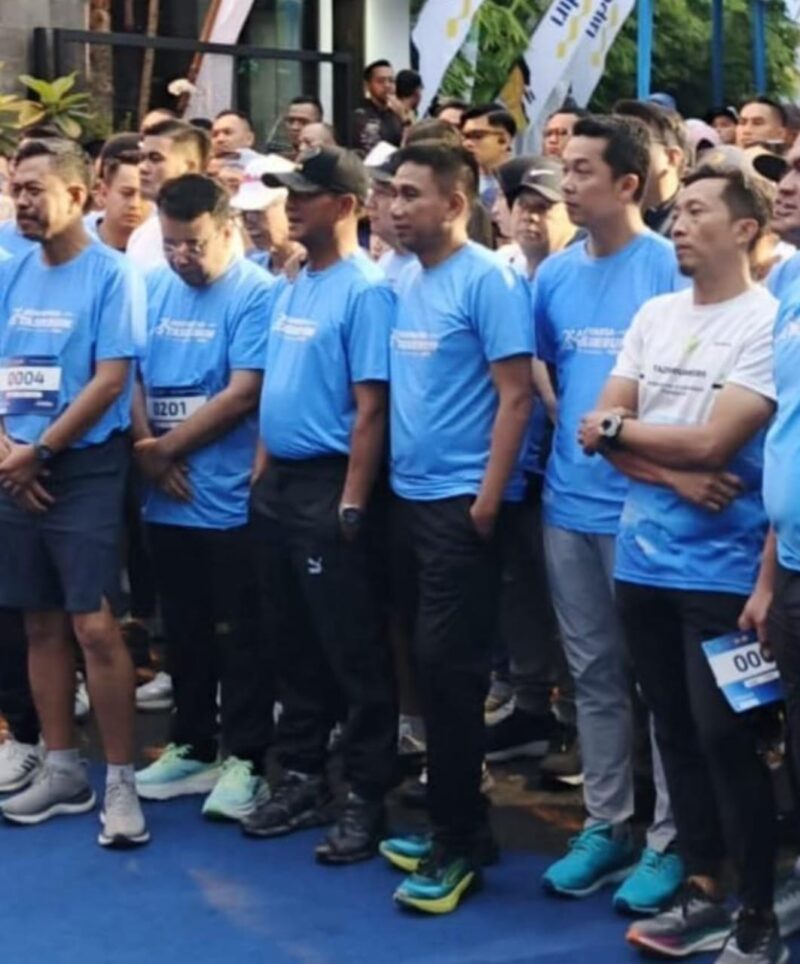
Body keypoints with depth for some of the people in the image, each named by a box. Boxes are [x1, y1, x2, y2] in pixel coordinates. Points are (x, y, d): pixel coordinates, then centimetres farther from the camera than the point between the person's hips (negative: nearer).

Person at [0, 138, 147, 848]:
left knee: (95, 626, -8)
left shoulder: (112, 273, -8)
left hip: (86, 470, -6)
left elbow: (111, 380, -14)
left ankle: (120, 782, 1)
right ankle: (62, 770, 21)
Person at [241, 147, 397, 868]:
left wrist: (352, 503, -19)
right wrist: (262, 475, 13)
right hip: (279, 483, 8)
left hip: (330, 486, -8)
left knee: (353, 652, 0)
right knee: (293, 644, 15)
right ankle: (302, 778, 26)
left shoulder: (366, 290, -12)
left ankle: (366, 797, 8)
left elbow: (371, 405, -17)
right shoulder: (292, 287, 13)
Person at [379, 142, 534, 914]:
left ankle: (460, 842, 5)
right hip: (409, 498, 8)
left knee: (448, 667, -5)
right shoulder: (403, 283, 10)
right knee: (429, 665, 13)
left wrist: (488, 499, -17)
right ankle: (451, 822, 24)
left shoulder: (488, 279, -11)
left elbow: (515, 396, -14)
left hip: (461, 503, -8)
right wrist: (388, 478, 10)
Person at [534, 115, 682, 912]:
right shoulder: (555, 272, 8)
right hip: (569, 500, 6)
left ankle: (669, 840, 14)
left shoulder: (669, 266, -9)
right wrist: (569, 431, 6)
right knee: (592, 672, 14)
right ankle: (604, 825, 26)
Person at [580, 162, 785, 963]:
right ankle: (702, 896, 25)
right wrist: (673, 475, -12)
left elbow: (711, 443, -17)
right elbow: (600, 430, 4)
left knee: (724, 736, -3)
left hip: (721, 567, -6)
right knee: (675, 731, 12)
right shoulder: (654, 315, 10)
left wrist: (618, 427, -3)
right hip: (644, 558, 6)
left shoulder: (768, 321, -10)